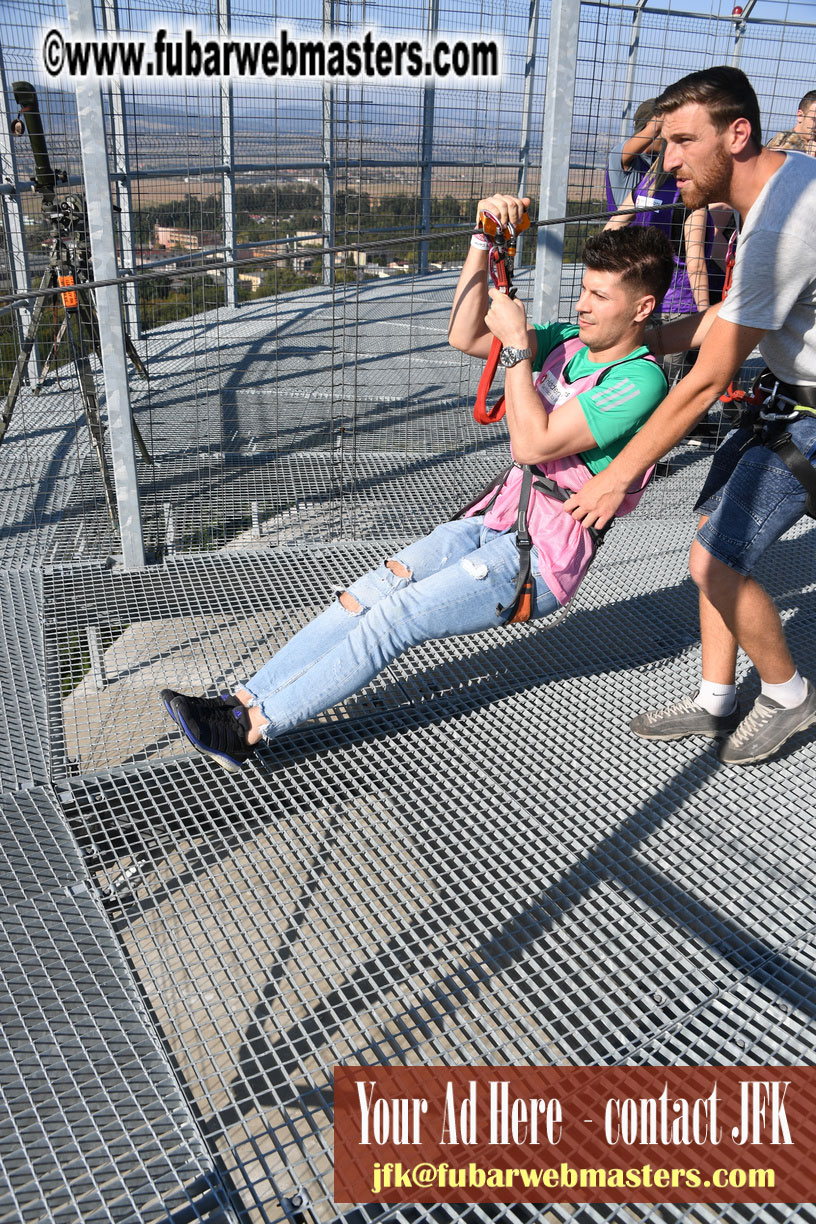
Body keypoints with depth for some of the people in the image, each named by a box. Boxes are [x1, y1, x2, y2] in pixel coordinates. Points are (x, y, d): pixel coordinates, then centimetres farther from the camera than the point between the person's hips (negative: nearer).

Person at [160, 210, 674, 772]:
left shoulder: (640, 381, -15)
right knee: (365, 597, -9)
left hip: (538, 562, -7)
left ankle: (250, 729, -13)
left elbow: (532, 445, -23)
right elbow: (466, 336, 6)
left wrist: (518, 345, -18)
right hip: (493, 521, 8)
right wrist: (484, 240, -2)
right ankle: (243, 699, -8)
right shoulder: (571, 342, 11)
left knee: (392, 618, -17)